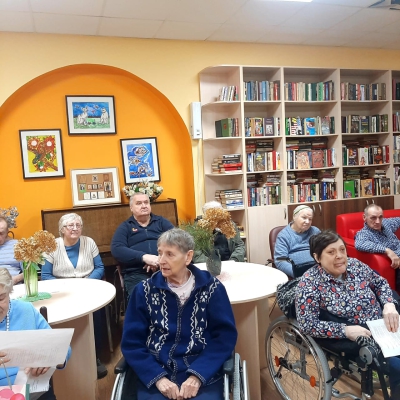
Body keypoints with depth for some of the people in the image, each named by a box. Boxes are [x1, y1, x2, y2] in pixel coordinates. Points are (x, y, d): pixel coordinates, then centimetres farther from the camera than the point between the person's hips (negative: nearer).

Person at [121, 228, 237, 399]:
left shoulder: (211, 287, -1)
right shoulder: (144, 290, 2)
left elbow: (225, 336, -3)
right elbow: (131, 343, 1)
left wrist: (197, 376, -13)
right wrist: (158, 378, -11)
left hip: (203, 375, 0)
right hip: (155, 376, 1)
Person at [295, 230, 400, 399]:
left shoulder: (354, 265, 0)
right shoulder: (310, 282, -17)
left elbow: (381, 283, 15)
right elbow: (307, 324, -21)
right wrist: (346, 330, -25)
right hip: (356, 341, -5)